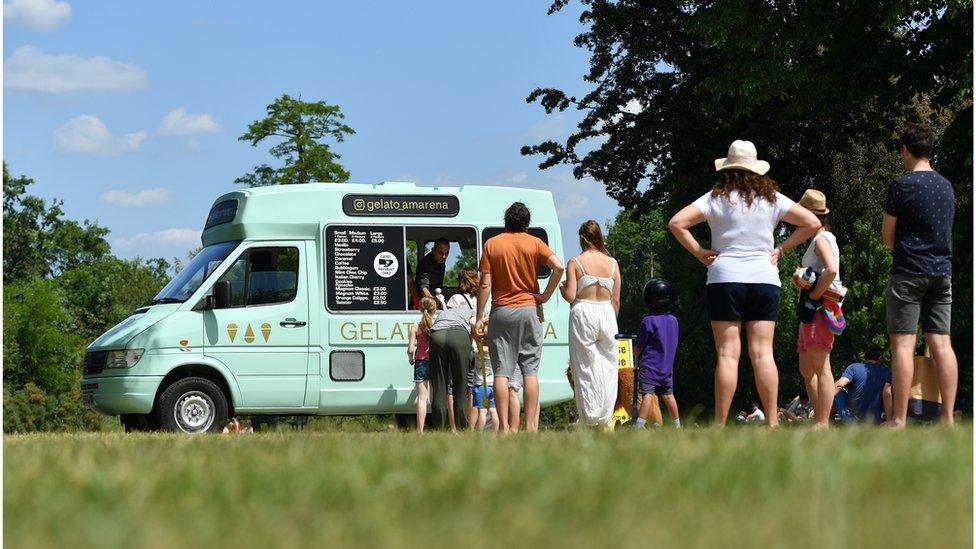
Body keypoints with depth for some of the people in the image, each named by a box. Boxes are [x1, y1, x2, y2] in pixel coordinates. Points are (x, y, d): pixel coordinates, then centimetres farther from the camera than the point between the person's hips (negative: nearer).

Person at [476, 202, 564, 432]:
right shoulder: (534, 243, 2)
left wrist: (479, 317, 2)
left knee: (501, 372, 0)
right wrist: (545, 295, -3)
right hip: (528, 310, 0)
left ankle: (504, 426, -6)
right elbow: (558, 267, -13)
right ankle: (530, 425, -2)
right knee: (530, 370, 3)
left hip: (501, 312, 0)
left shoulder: (492, 244, 2)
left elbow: (485, 284, -2)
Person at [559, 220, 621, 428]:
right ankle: (606, 420, 4)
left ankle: (589, 418, 0)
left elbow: (570, 296, -10)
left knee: (585, 368, 3)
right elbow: (616, 301, 6)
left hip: (583, 313, -2)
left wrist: (561, 287, 11)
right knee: (607, 368, 6)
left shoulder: (575, 263, -5)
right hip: (607, 314, 2)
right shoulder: (612, 263, 5)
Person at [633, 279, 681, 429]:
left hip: (649, 367, -6)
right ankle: (677, 424, 22)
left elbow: (638, 349, -8)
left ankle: (639, 425, -20)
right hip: (667, 366, 6)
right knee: (668, 395, 15)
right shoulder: (673, 320, 4)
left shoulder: (648, 321, -13)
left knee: (647, 394, -13)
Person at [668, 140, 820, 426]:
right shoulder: (772, 199, 7)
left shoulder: (716, 198, 0)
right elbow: (812, 223, 10)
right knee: (762, 353, 1)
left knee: (728, 354, -4)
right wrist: (781, 249, 9)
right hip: (765, 279, 2)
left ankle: (720, 425, -7)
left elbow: (676, 223, -8)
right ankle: (772, 422, -4)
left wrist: (699, 252, -1)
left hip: (725, 277, -2)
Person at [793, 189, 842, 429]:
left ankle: (823, 424, -14)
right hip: (812, 310, 11)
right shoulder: (821, 239, 20)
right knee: (807, 369, 13)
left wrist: (814, 296, -19)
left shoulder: (821, 239, -10)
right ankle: (820, 421, 15)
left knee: (820, 367, -12)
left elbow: (831, 270, -27)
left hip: (820, 308, -11)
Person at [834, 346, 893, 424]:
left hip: (850, 418, -1)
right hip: (873, 420, 1)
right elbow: (887, 395, -12)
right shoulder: (886, 371, -1)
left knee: (838, 390, 22)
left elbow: (839, 385, -16)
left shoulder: (854, 367, -2)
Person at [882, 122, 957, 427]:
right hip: (943, 271, 6)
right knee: (941, 344, 3)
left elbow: (887, 237, -3)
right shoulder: (946, 186, 11)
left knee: (903, 344, -5)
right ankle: (948, 417, -1)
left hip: (908, 273, -6)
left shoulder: (902, 185, -8)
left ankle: (899, 420, -9)